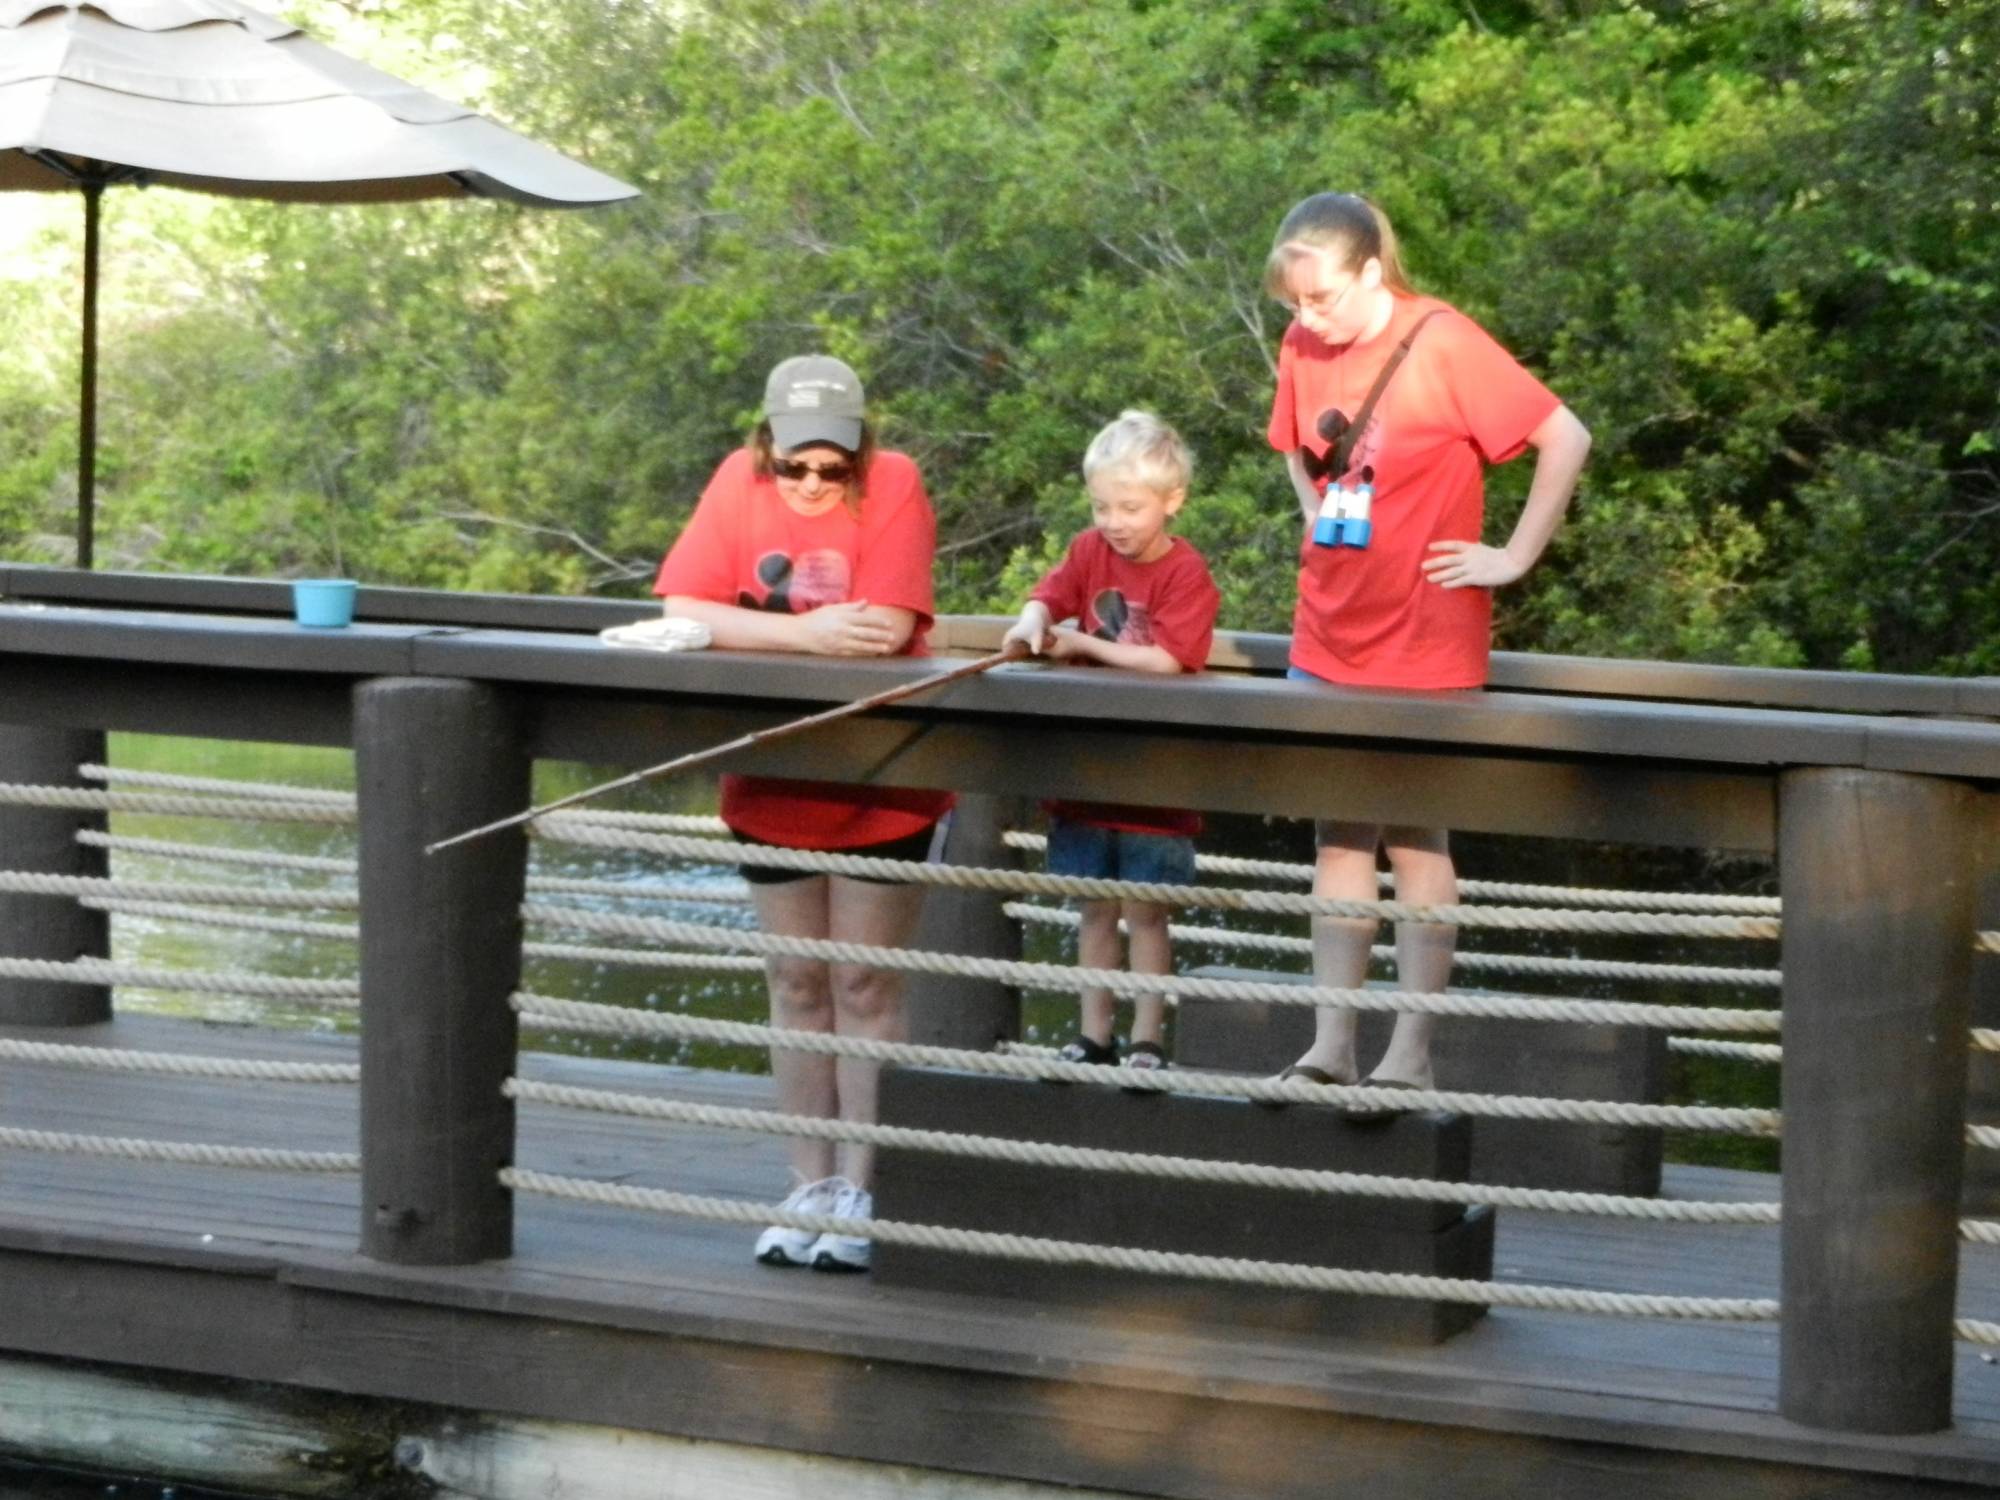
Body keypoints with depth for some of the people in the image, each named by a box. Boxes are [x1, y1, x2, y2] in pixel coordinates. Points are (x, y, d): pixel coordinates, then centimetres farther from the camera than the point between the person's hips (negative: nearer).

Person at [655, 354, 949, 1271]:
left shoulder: (893, 485, -15)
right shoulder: (739, 483, -7)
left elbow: (887, 630, -26)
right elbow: (682, 611, -16)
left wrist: (750, 628, -18)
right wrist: (809, 631, -25)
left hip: (879, 790, -3)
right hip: (772, 789, 3)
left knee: (865, 991, 3)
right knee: (796, 989, 10)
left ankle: (858, 1194, 10)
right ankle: (810, 1187, 19)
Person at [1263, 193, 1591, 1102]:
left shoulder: (1442, 343, -15)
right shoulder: (1303, 347, 3)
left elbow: (1565, 439, -14)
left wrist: (1515, 556, -12)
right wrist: (1318, 518, 8)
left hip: (1425, 642, -6)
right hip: (1328, 637, 6)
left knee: (1415, 839, 2)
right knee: (1339, 838, 7)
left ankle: (1410, 1054, 7)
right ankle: (1330, 1044, 10)